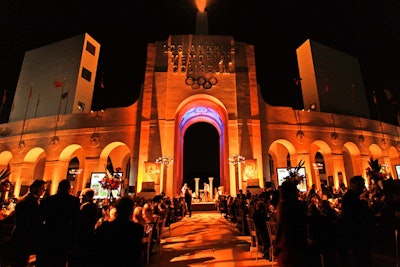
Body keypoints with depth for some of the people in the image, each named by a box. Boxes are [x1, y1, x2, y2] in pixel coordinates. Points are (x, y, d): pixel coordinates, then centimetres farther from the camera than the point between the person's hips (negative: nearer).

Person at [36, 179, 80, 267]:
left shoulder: (46, 199, 3)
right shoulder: (74, 200, -7)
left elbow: (40, 219, 7)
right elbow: (75, 223, -8)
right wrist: (73, 242, 0)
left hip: (46, 237, 3)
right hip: (63, 239, -3)